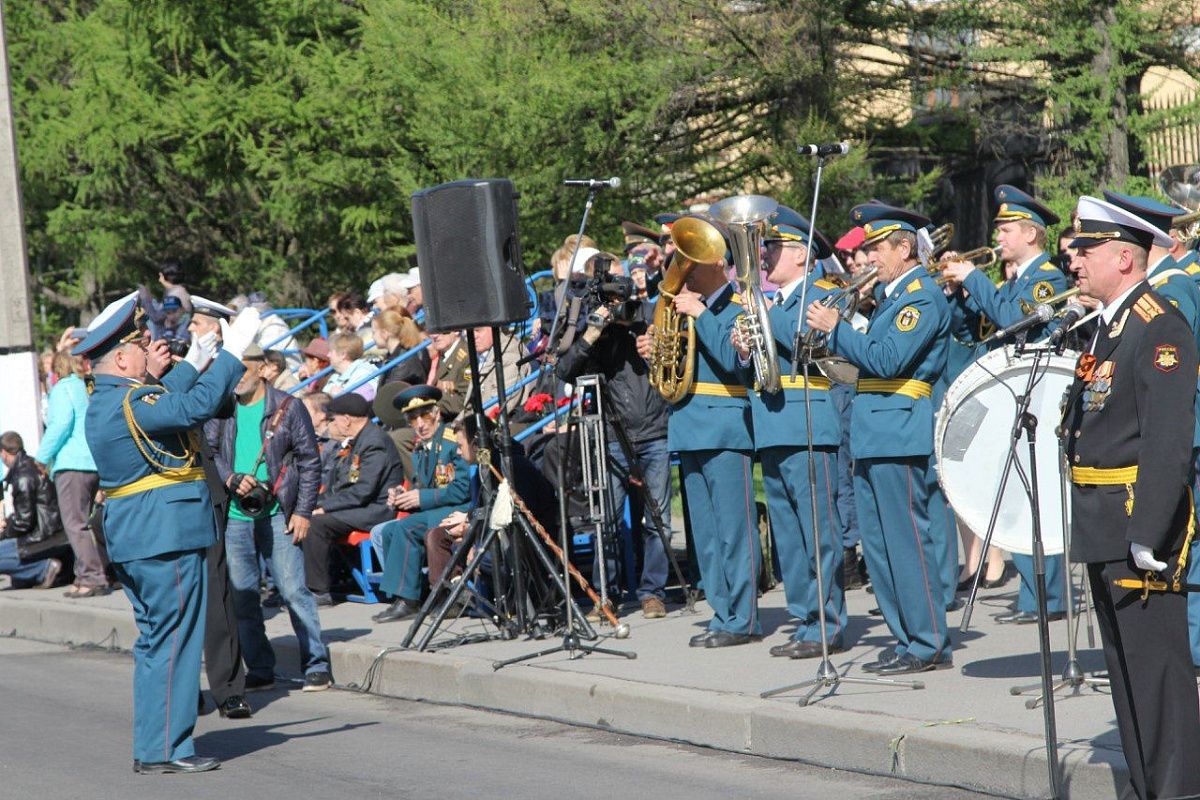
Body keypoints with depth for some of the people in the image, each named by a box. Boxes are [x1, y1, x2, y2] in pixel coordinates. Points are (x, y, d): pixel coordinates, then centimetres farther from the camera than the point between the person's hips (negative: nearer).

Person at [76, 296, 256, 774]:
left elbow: (160, 406, 29)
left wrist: (193, 364, 31)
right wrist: (232, 353, -22)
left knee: (157, 641, 16)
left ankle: (152, 745, 19)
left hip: (135, 538, 10)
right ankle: (163, 749, -2)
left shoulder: (104, 402, 13)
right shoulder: (127, 404, -19)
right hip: (166, 537, -10)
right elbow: (196, 406, -29)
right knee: (173, 641, -5)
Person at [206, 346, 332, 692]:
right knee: (241, 595, 6)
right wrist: (230, 478, -13)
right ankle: (259, 669, 16)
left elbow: (310, 462, 2)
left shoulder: (287, 408, 1)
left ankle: (317, 665, 1)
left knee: (293, 590, -7)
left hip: (277, 514, -4)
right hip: (233, 515, 4)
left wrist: (303, 511, -4)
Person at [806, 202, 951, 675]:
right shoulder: (892, 294, 19)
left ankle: (930, 646, -3)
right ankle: (906, 638, 18)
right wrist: (838, 332, 5)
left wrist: (836, 329, -14)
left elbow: (887, 360, -20)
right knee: (878, 544, 12)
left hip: (898, 432, -10)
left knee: (907, 541, -7)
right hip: (873, 435, 10)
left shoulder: (923, 296, -11)